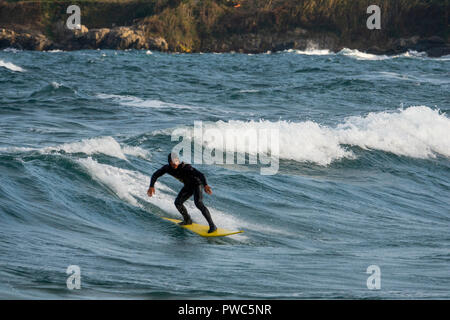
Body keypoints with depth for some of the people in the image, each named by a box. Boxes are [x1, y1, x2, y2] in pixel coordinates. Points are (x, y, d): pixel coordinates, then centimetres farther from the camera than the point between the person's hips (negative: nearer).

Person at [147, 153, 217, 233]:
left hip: (197, 184, -7)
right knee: (178, 203, 3)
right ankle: (187, 220, 30)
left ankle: (212, 225, -27)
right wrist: (151, 186, -20)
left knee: (198, 203, -27)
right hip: (188, 186, 7)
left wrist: (205, 185, -62)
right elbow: (155, 175, -4)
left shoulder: (186, 167, -35)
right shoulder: (167, 168, -16)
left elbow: (200, 174, -45)